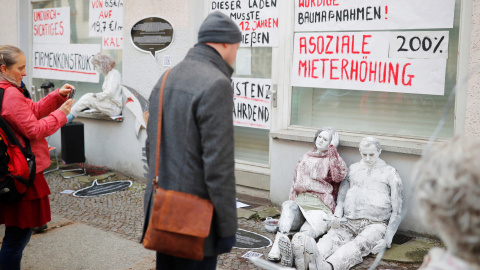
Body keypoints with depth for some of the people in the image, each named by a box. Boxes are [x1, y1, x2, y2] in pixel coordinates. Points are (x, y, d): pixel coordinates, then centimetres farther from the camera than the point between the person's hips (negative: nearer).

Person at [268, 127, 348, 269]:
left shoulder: (333, 160, 14)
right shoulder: (306, 158, 28)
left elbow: (339, 175, -10)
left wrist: (333, 148, -5)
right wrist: (291, 203, 9)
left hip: (319, 206, -2)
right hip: (299, 203, 3)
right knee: (288, 206, -33)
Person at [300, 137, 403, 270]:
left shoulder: (390, 173, 9)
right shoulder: (353, 169, 20)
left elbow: (397, 211, 4)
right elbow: (341, 196, 17)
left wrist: (387, 239, -7)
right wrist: (337, 217, -5)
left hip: (375, 225, -3)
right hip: (349, 222, 4)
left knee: (360, 244, -36)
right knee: (332, 236, -30)